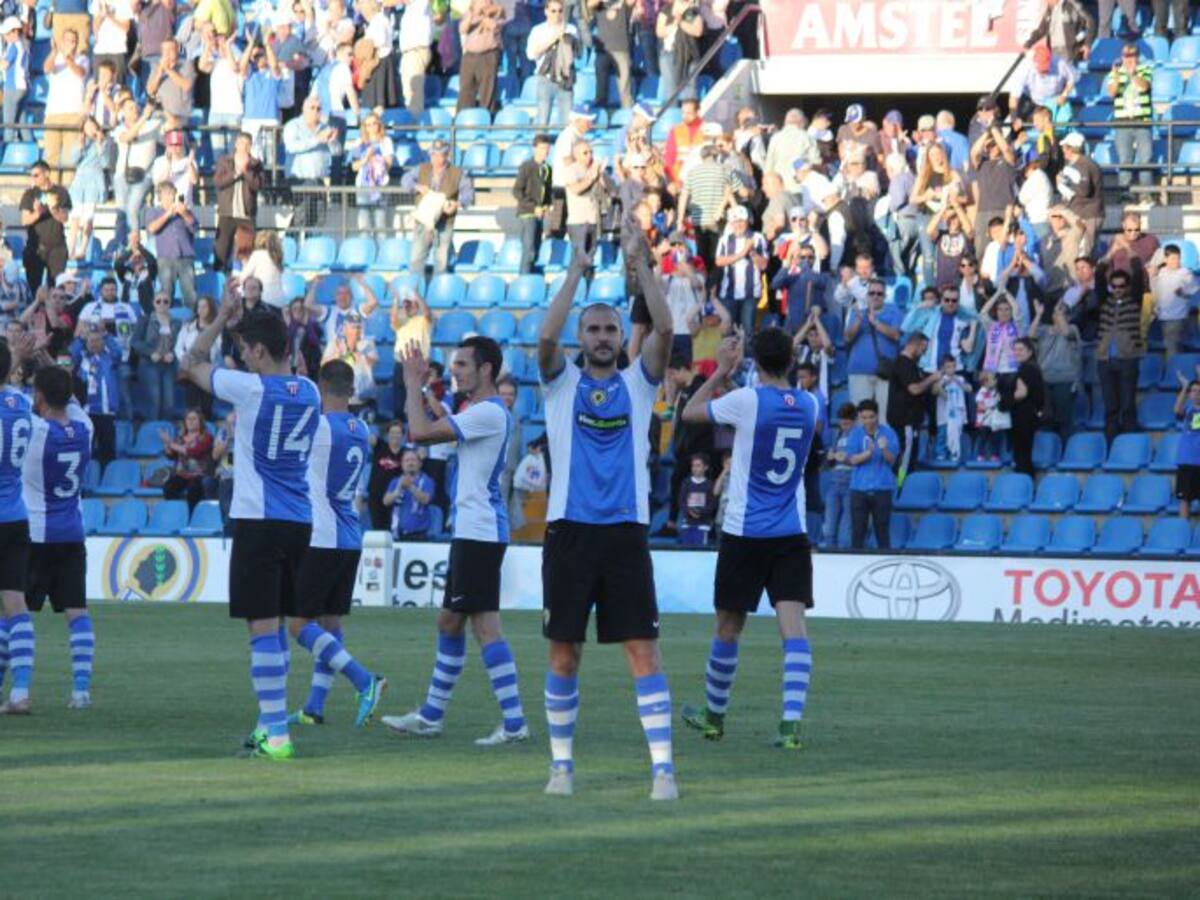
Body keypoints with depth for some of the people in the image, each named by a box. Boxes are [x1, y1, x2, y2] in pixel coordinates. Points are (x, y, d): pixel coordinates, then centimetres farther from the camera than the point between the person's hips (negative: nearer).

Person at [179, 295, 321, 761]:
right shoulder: (309, 392, 7)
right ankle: (270, 723, 26)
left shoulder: (249, 388, -11)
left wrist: (222, 317, 13)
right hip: (300, 521, 7)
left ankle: (276, 733, -14)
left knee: (263, 625, -8)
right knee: (275, 624, 18)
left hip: (259, 521, -7)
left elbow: (192, 364, 4)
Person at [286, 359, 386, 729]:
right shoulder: (360, 430, 8)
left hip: (321, 539, -8)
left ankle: (365, 682, -17)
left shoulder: (319, 426, -14)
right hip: (351, 541, 8)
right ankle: (314, 708, 14)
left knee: (299, 623, -4)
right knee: (329, 623, 12)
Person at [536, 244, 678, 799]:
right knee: (564, 652, 4)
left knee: (643, 649, -6)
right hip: (570, 529, 0)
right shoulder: (562, 382, 9)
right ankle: (562, 763, 15)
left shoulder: (637, 383, 11)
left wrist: (639, 262, -6)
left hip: (626, 530, 0)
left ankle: (663, 766, -7)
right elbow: (546, 336, -11)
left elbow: (663, 329, -5)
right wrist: (577, 269, -8)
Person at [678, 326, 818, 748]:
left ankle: (714, 716, 28)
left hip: (745, 534, -3)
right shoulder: (809, 405, 2)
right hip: (792, 535, 3)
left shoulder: (746, 401, -11)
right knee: (793, 622, -6)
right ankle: (792, 722, -21)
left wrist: (721, 371, 13)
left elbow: (690, 412, 4)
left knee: (728, 626, 12)